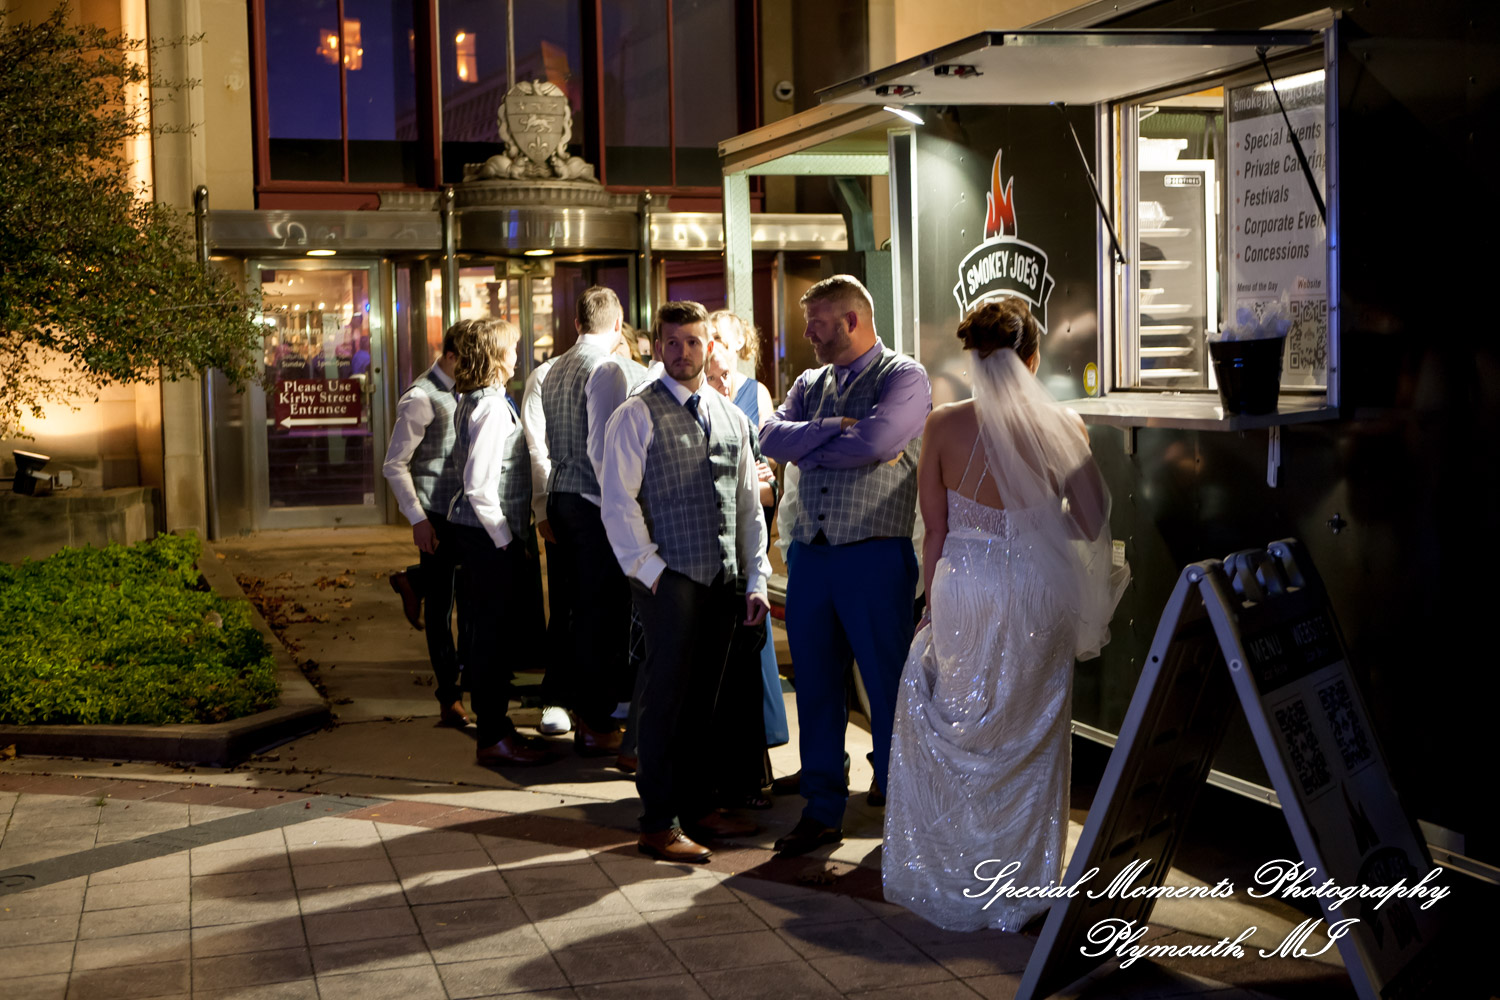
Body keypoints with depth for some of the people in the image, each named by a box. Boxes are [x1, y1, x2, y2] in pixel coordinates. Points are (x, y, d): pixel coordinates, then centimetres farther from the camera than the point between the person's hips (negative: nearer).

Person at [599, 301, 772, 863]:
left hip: (724, 582, 5)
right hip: (669, 579, -5)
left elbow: (749, 503, 16)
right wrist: (649, 568, -11)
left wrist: (756, 580, 9)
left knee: (704, 698, 12)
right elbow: (618, 502, -7)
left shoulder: (732, 418, 15)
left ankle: (698, 806, 24)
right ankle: (658, 824, 4)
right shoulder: (636, 416, -2)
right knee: (665, 700, -3)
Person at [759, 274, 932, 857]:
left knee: (888, 687, -1)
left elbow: (875, 442, -18)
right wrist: (833, 429, -12)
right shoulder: (810, 384, 17)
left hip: (875, 553, -6)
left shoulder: (903, 377, -2)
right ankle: (822, 811, 22)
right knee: (816, 686, 11)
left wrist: (806, 448, -5)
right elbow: (771, 437, 1)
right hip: (809, 552, 6)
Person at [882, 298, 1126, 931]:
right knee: (1030, 738, 14)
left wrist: (936, 599, 9)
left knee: (949, 731, 17)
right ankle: (1021, 891, 21)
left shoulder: (944, 425, -7)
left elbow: (934, 532, -3)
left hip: (964, 591, 0)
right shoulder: (1062, 426, -7)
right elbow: (1093, 523, -6)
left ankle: (946, 884, 24)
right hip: (1038, 597, 1)